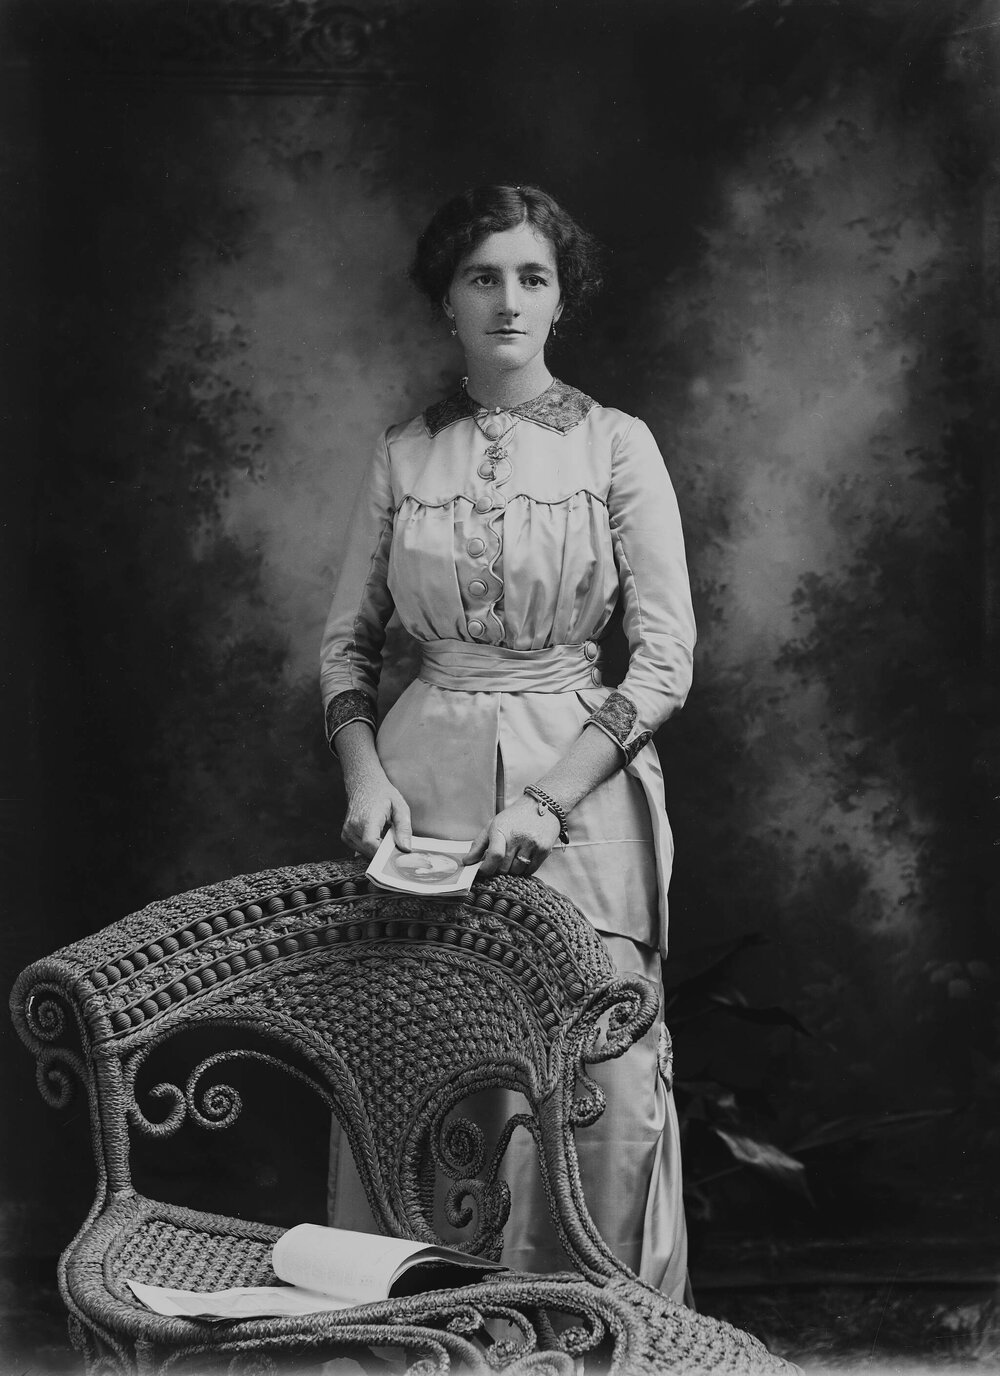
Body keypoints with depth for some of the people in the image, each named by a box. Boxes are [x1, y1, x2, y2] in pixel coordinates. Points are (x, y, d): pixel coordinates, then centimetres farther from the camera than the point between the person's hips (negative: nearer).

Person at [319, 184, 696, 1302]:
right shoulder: (402, 455, 8)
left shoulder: (615, 446, 0)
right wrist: (365, 772, -5)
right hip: (424, 779, 2)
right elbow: (347, 640, 12)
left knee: (593, 1076, -3)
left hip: (579, 780, -2)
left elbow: (664, 658, -4)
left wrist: (547, 798, -13)